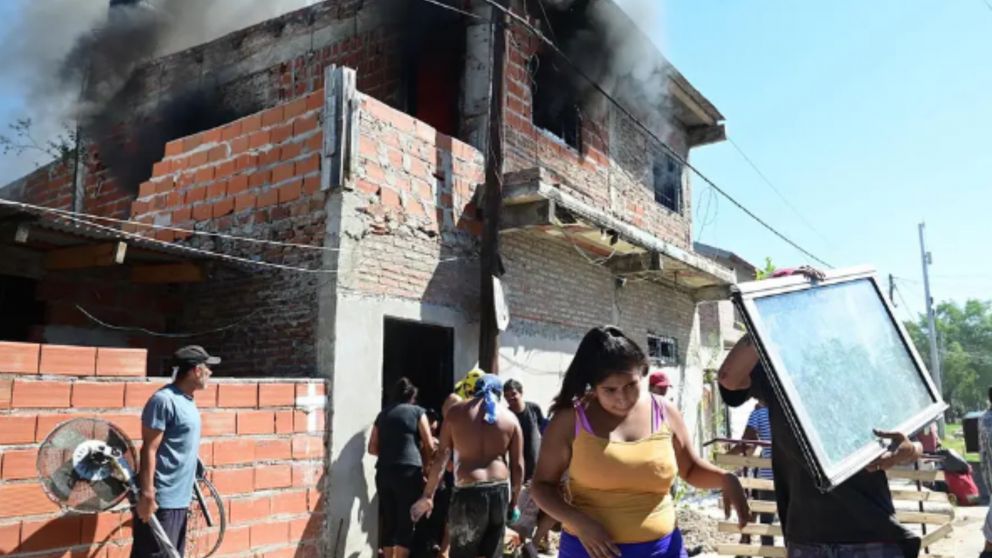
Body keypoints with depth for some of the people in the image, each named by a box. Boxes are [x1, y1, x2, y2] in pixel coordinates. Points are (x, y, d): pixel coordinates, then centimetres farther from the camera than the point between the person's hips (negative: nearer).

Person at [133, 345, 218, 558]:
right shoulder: (164, 400, -15)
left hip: (180, 499, 9)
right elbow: (149, 450, -17)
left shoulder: (187, 401, 12)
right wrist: (147, 495, -19)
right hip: (161, 500, -9)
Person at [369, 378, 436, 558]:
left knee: (388, 522, 12)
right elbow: (430, 446, 2)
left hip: (384, 472, 5)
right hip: (409, 471, -4)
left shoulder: (383, 414, 16)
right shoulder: (417, 411, 5)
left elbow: (372, 448, 16)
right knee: (406, 523, 0)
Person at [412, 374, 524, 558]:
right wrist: (514, 501, 15)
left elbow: (441, 457, 2)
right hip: (500, 491, 3)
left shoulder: (456, 412, 4)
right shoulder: (510, 417, 6)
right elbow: (518, 465, 4)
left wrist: (428, 496, 6)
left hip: (468, 493, -2)